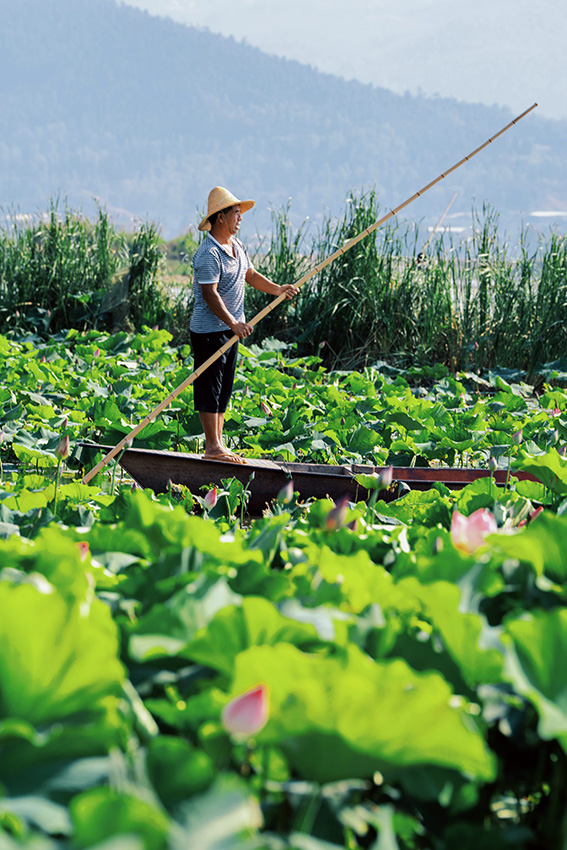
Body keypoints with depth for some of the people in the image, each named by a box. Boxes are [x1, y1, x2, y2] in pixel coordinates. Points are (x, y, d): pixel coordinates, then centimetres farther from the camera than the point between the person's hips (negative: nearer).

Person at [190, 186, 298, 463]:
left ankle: (217, 445, 17)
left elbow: (249, 274, 20)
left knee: (224, 388, 12)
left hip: (232, 330, 10)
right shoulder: (208, 254, -19)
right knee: (210, 388, -4)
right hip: (209, 330, -10)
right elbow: (210, 294, -24)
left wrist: (277, 289, 5)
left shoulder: (236, 245, 11)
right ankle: (213, 447, -1)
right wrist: (233, 324, -29)